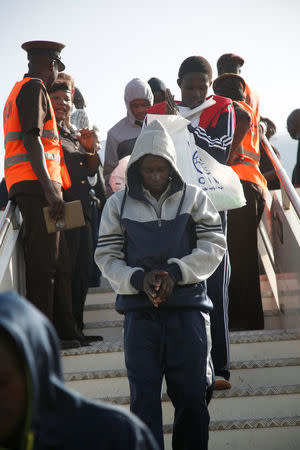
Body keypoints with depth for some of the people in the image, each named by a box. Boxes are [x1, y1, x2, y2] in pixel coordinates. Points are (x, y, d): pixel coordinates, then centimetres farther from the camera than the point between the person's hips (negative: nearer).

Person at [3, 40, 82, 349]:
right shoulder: (34, 88, -4)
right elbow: (32, 139, -16)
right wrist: (50, 188, -22)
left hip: (29, 188, 10)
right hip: (38, 185, -10)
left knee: (57, 263, 9)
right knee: (44, 264, -11)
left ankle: (65, 332, 11)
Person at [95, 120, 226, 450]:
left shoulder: (194, 198, 8)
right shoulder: (118, 204, 8)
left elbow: (214, 245, 2)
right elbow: (107, 256, 5)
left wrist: (175, 273, -12)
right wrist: (139, 279, -13)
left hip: (188, 307, 0)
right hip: (139, 311, 0)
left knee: (191, 395, 2)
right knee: (143, 398, -1)